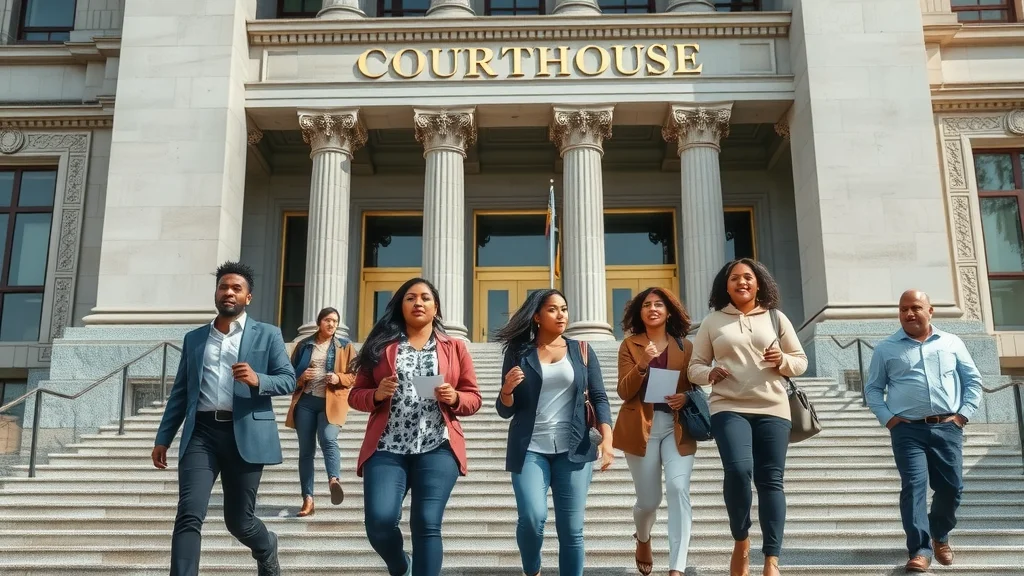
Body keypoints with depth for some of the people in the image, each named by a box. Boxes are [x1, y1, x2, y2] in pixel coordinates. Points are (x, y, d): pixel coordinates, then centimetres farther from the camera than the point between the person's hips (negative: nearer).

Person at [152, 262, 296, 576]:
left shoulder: (267, 335, 7)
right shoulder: (193, 338, 16)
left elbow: (289, 379, 2)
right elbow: (180, 392, 17)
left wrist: (258, 380, -18)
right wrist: (163, 438, 12)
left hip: (245, 434, -2)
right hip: (201, 433, 2)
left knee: (238, 520, 8)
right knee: (189, 516, -12)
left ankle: (266, 549, 41)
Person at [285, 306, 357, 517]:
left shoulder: (345, 346, 8)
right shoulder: (304, 345, 12)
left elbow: (355, 376, 7)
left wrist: (339, 378, -13)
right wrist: (301, 377, -5)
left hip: (332, 401, -2)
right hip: (306, 401, 2)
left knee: (328, 439, -29)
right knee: (306, 450, 0)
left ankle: (334, 480, -44)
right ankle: (308, 500, 3)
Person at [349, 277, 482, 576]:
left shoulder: (455, 347, 13)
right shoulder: (381, 345, 11)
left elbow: (473, 398, 12)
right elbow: (355, 394, 12)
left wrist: (454, 398, -8)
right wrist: (377, 395, -9)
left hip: (438, 449, 0)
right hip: (387, 448, 0)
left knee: (426, 525, -10)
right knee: (379, 522, -11)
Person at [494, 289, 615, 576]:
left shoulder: (581, 350, 8)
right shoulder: (519, 352, 4)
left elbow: (599, 398, 4)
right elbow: (505, 410, 7)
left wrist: (607, 438, -12)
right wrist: (507, 390, -15)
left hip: (573, 450, 1)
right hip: (530, 449, -1)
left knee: (571, 529, 1)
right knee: (533, 518, -18)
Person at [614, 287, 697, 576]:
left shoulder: (685, 346, 8)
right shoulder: (630, 345, 3)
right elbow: (624, 392, -5)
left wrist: (686, 397, -9)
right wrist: (642, 365, -21)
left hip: (677, 427, 1)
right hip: (642, 427, -1)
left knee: (679, 489, -20)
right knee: (649, 500, 6)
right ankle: (643, 540, 42)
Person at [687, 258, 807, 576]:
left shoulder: (776, 318, 11)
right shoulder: (712, 322, 9)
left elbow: (801, 361, 14)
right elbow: (694, 365, 10)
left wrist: (782, 361, -8)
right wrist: (709, 373, -12)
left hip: (772, 410, 2)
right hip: (729, 409, -1)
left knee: (770, 480, -3)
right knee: (738, 470, -21)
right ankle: (741, 540, 3)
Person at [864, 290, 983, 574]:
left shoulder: (952, 343, 11)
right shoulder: (886, 349, 7)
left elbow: (973, 380, 12)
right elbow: (873, 388, 8)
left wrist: (963, 414, 0)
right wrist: (888, 419, -5)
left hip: (947, 428, 2)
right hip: (908, 429, -2)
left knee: (952, 487, 6)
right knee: (914, 485, -12)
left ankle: (940, 536, 32)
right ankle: (920, 550, -10)